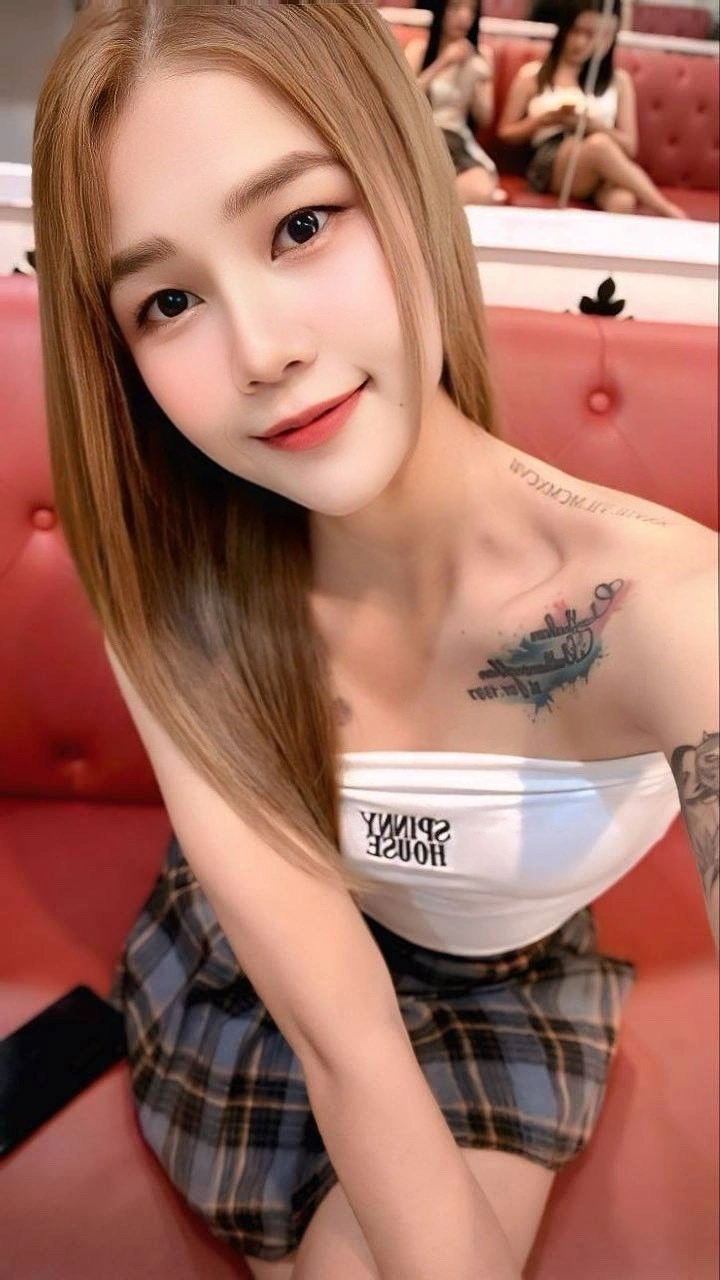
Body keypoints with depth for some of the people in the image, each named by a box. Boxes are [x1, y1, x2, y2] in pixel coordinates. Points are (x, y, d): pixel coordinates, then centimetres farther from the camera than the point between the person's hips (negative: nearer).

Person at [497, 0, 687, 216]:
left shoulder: (618, 80, 19)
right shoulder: (532, 75, 14)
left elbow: (630, 146, 14)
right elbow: (506, 134, 16)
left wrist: (591, 124, -3)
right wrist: (546, 119, -1)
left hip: (602, 169, 2)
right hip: (549, 168, -1)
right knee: (599, 144, -36)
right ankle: (667, 213, -31)